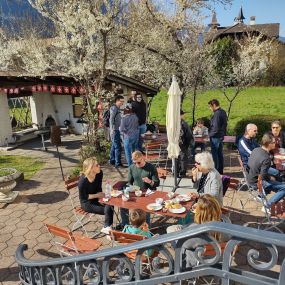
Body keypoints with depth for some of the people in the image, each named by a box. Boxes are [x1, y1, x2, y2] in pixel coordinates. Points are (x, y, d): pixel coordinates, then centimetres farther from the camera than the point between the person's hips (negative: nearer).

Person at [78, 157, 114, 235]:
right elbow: (83, 197, -16)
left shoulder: (99, 174, -10)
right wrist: (97, 195, -19)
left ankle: (107, 228, -7)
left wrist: (101, 194, -17)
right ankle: (107, 227, 3)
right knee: (108, 210, -20)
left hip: (96, 198, 5)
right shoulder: (83, 180, -25)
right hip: (86, 203, -5)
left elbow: (99, 188, 3)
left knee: (110, 206, -23)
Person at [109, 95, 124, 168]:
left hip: (117, 130, 10)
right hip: (115, 130, -10)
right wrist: (112, 129, -25)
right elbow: (111, 119, -20)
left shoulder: (117, 108, 16)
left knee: (114, 146, 16)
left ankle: (112, 161, 27)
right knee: (118, 147, -9)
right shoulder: (114, 108, -13)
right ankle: (118, 163, -6)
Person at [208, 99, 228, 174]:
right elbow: (224, 124, 15)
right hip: (221, 136, 10)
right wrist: (223, 133, 16)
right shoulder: (223, 112, 11)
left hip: (215, 137, -10)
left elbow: (215, 128, -21)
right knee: (220, 153, 15)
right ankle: (220, 170, 23)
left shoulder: (217, 114, -19)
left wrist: (210, 134, -10)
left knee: (214, 154, -2)